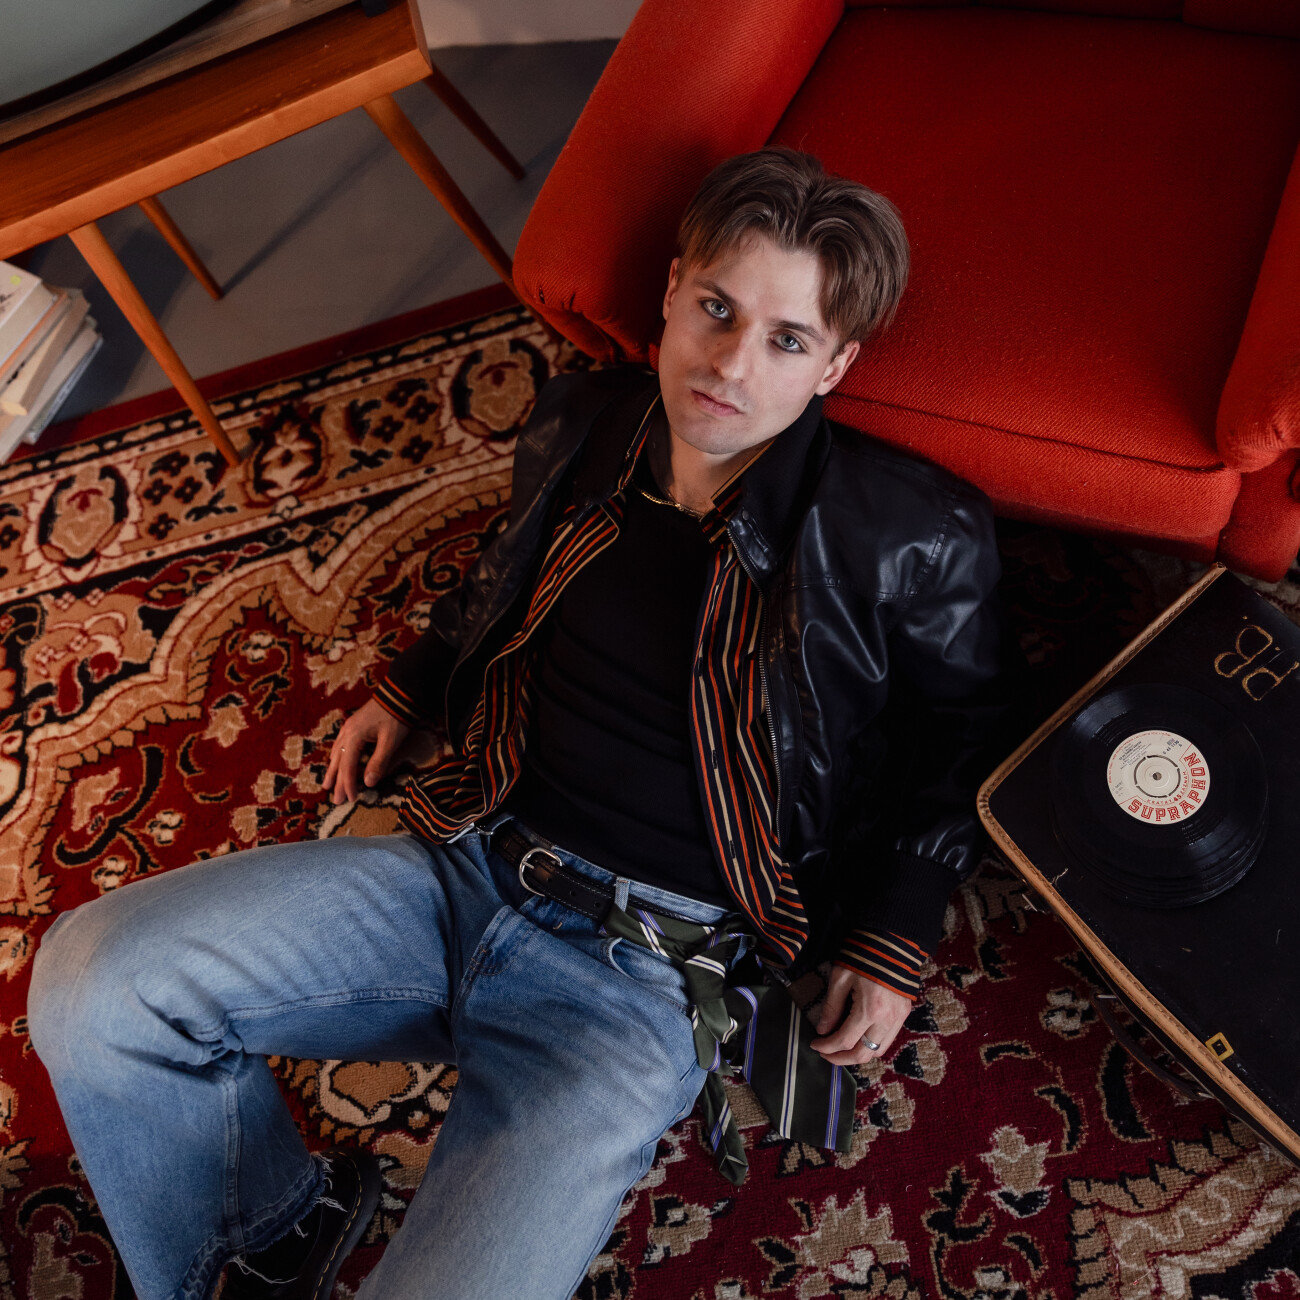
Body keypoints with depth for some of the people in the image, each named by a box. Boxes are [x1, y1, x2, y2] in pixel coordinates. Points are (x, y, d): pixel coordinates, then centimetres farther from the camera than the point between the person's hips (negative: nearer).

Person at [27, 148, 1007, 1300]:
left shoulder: (919, 540, -8)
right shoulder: (583, 426, 6)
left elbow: (958, 730, 8)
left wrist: (895, 941, 3)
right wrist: (408, 690, 21)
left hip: (645, 967, -4)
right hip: (469, 868, 5)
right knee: (90, 977, -10)